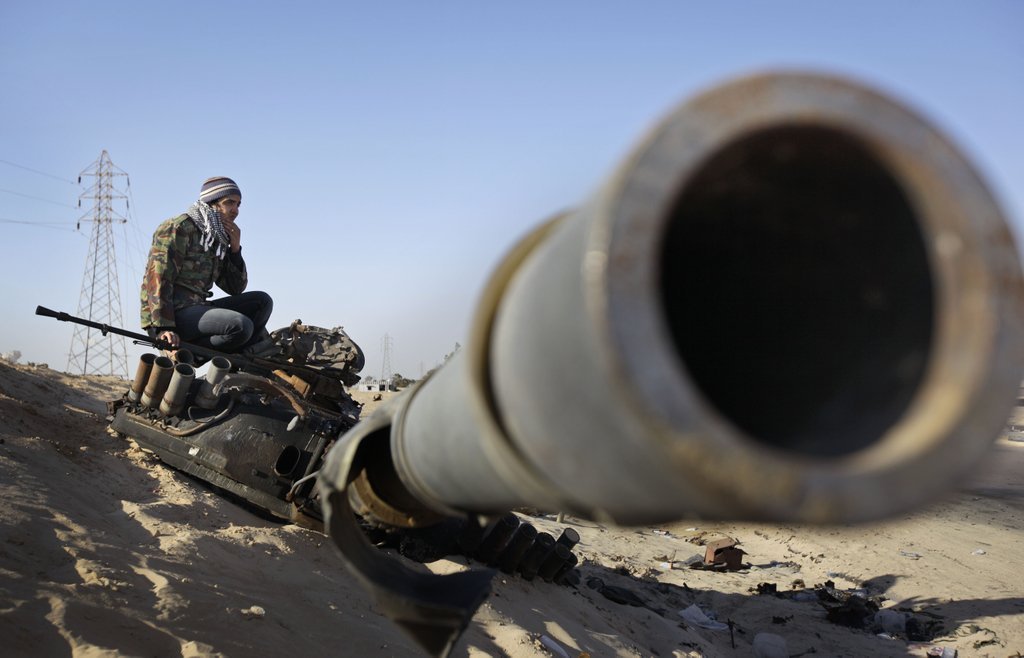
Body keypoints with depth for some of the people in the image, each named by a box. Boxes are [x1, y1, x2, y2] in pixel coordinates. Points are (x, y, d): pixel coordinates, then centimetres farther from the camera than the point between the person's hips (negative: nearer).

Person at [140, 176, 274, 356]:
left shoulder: (218, 239, 20)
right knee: (241, 325, -28)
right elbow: (158, 278, -16)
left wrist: (235, 249, 2)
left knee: (262, 300, 1)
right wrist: (162, 327, -25)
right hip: (175, 313, -9)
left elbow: (236, 288, 18)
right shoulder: (179, 227, -6)